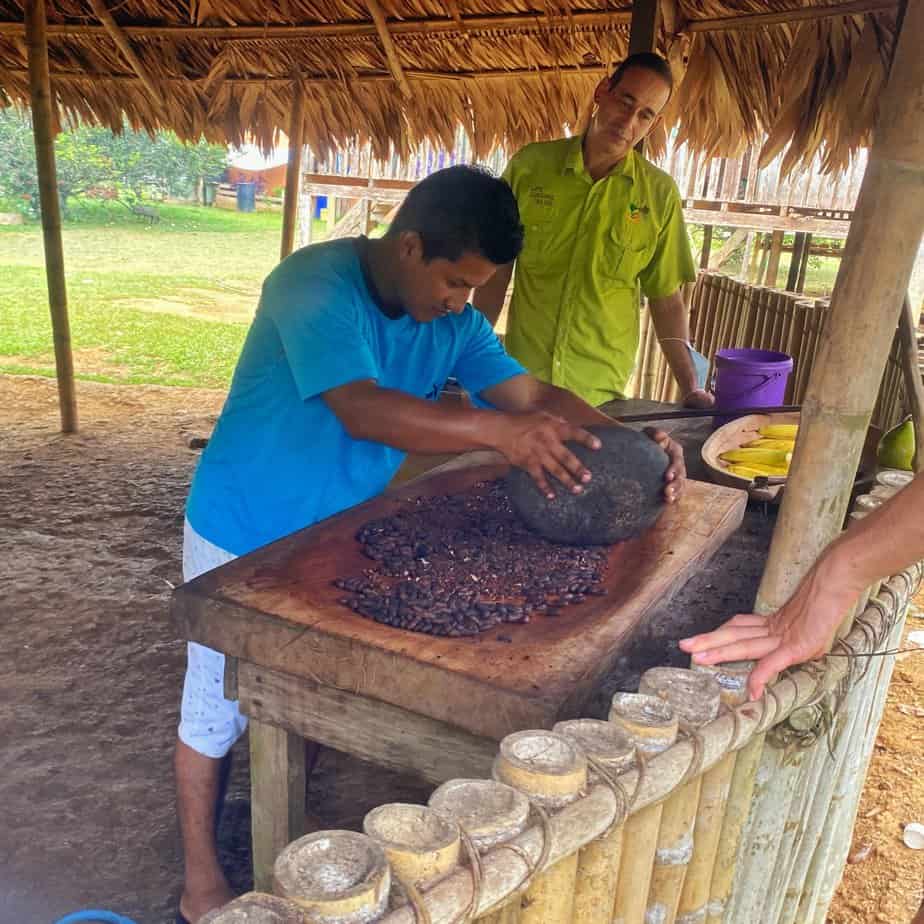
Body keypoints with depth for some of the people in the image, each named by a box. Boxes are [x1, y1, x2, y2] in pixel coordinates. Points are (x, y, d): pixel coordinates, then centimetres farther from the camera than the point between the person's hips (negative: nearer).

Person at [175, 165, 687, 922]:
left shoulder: (452, 318, -5)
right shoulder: (315, 283, -27)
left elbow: (532, 395, -8)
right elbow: (362, 410, -40)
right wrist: (497, 431, -49)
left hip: (338, 534, 6)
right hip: (244, 536, -6)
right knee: (219, 708, 9)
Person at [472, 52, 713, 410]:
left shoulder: (660, 194, -5)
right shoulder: (529, 165, -4)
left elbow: (666, 300, 2)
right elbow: (497, 273, 2)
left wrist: (691, 389, -4)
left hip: (602, 394, 0)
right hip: (520, 380, 1)